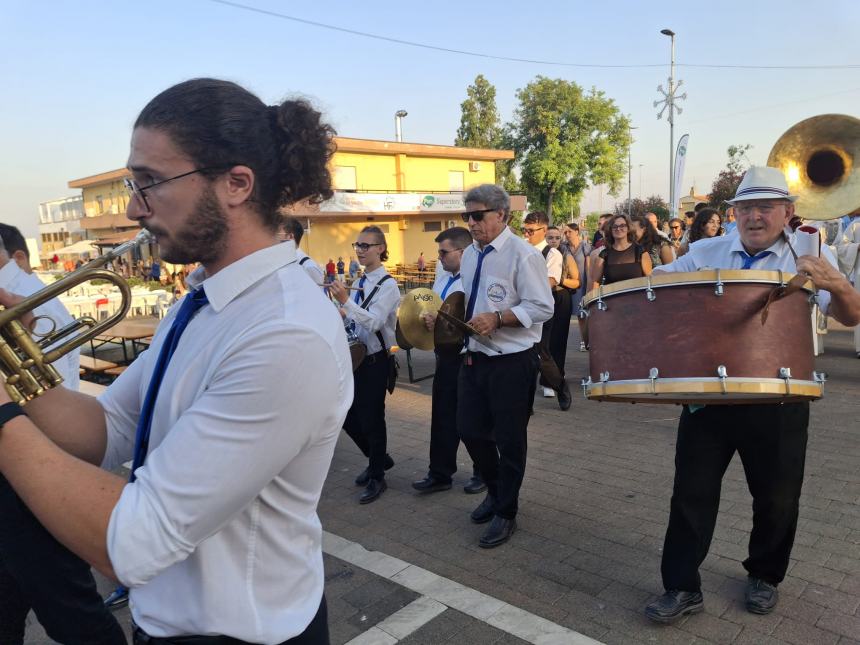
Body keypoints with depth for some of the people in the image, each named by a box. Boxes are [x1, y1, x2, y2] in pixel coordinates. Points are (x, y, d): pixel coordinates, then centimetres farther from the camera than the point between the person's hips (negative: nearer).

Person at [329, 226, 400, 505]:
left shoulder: (387, 285, -15)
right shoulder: (361, 282, 8)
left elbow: (374, 322, -28)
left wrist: (345, 301, -37)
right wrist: (343, 315, 0)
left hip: (376, 359, -8)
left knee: (371, 418, 2)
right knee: (347, 414, 14)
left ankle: (376, 477, 22)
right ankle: (378, 459, 37)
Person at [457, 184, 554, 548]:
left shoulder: (523, 254, -14)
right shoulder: (470, 254, 9)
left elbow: (542, 308, -18)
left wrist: (497, 318, -26)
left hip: (511, 361, -7)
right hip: (474, 356, 7)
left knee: (509, 439, 7)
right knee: (470, 430, 14)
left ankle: (505, 512, 27)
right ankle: (496, 490, 40)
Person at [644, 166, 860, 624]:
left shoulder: (807, 259, -4)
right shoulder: (704, 253, 3)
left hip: (777, 403, -1)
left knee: (776, 498, 15)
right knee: (692, 492, 6)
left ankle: (765, 577, 40)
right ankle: (681, 587, 20)